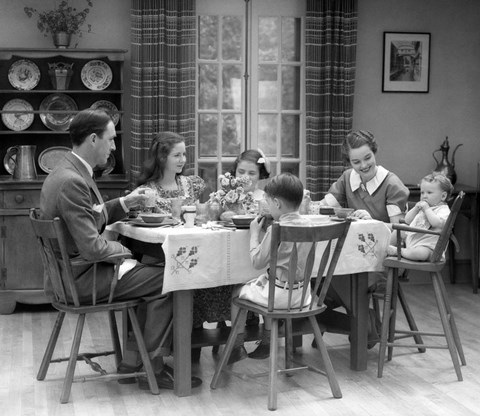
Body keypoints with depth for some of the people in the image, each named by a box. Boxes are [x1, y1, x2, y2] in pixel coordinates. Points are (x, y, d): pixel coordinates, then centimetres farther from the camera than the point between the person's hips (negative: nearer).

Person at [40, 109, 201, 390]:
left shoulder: (69, 172, 8)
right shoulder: (71, 182, -25)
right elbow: (93, 248, -27)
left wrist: (123, 204, 7)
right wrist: (123, 249, -8)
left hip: (74, 270, 10)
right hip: (81, 279, -10)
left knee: (152, 271, 16)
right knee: (164, 280, -7)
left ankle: (133, 361, 16)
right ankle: (151, 368, 4)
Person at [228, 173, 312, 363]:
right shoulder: (307, 223, -1)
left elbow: (257, 261, -15)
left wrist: (254, 233, -5)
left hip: (280, 293, -8)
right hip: (299, 292, 8)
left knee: (238, 292, 13)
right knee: (262, 281, 35)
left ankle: (237, 346, 23)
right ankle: (266, 343, 41)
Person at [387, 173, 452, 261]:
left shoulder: (444, 210, -9)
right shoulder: (422, 207, 18)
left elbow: (436, 223, -30)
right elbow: (407, 220, 16)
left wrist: (427, 208, -20)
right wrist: (416, 208, 1)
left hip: (426, 246, -9)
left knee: (421, 253, -41)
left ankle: (397, 251, -25)